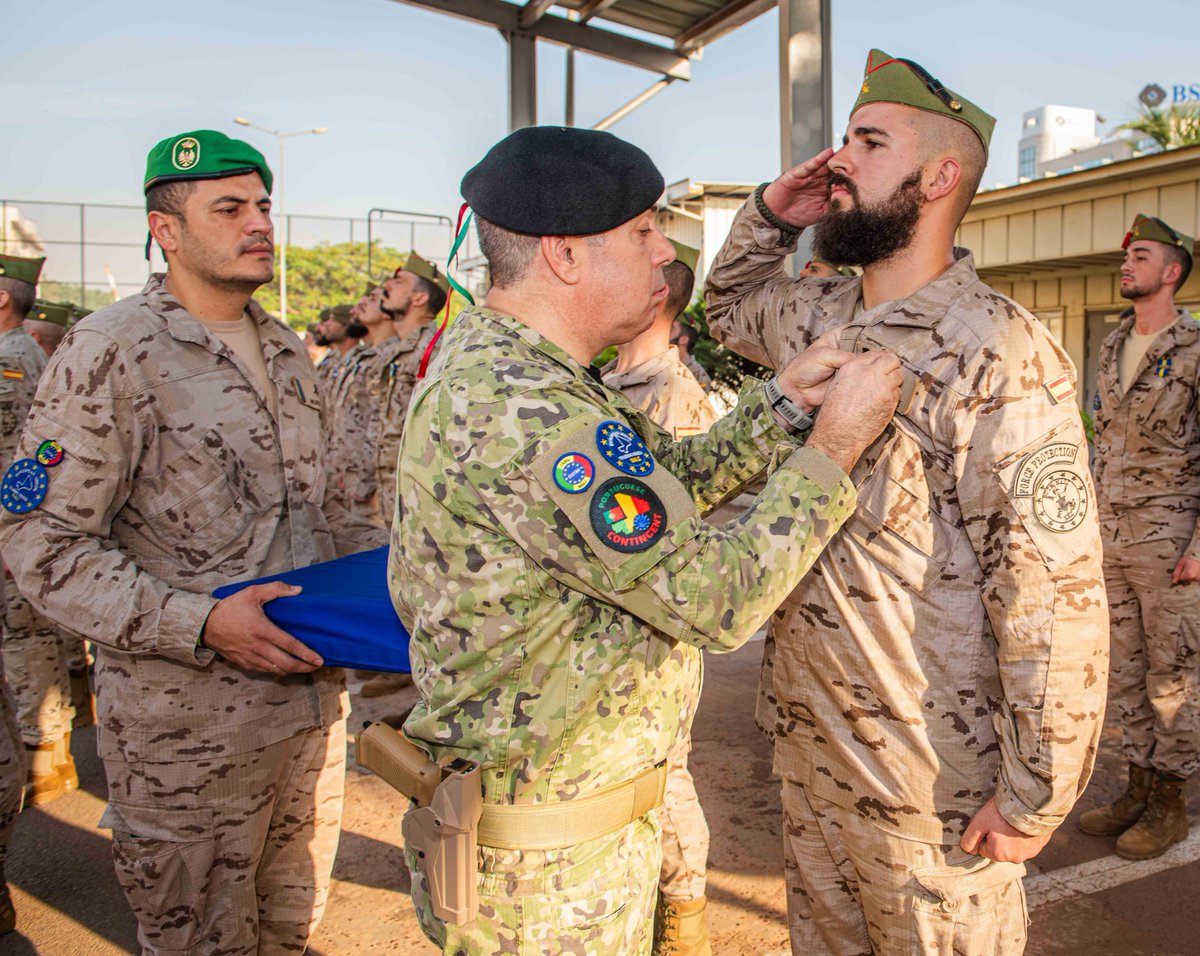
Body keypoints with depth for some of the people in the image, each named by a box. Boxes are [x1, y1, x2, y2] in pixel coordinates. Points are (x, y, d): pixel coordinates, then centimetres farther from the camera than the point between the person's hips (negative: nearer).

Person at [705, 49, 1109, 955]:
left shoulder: (999, 353, -20)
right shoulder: (816, 318, 3)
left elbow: (1057, 591, -21)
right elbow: (730, 303, 25)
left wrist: (1035, 795, -17)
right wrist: (767, 214, 5)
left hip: (932, 775, -7)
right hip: (807, 740, 7)